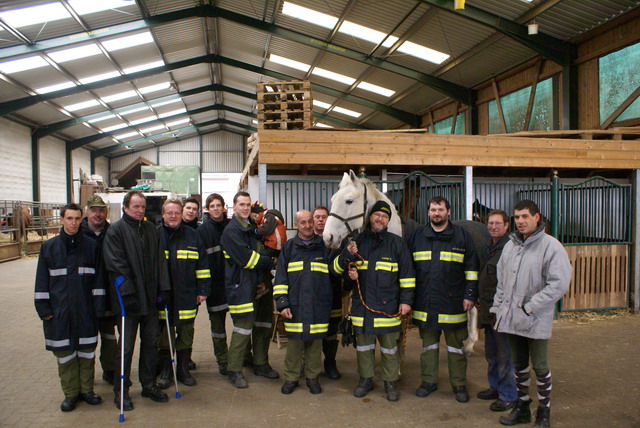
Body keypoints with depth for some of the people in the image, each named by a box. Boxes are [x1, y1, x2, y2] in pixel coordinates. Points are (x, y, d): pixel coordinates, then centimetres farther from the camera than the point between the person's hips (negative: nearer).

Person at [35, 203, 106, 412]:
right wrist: (43, 309, -2)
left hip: (85, 310, 0)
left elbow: (98, 278, 3)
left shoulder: (91, 245, 2)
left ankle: (86, 389, 23)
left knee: (87, 352, 8)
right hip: (59, 310, 0)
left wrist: (99, 307, -2)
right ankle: (71, 393, 21)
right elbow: (42, 281, 4)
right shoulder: (49, 247, 2)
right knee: (65, 354, 7)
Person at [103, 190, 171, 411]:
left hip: (150, 298, 5)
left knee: (151, 342, 12)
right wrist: (128, 293, -19)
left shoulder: (150, 229, 10)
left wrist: (163, 289, 2)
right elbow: (115, 265, -13)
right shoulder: (116, 230, -7)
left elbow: (159, 261, 10)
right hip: (128, 299, -5)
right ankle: (121, 391, 18)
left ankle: (149, 384, 27)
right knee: (126, 346, 3)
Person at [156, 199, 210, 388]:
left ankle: (183, 369, 24)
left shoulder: (192, 236, 5)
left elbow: (202, 265, 6)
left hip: (187, 295, 1)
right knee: (164, 334, 6)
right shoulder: (155, 235, 2)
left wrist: (203, 290, 1)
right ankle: (166, 370, 21)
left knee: (186, 333, 10)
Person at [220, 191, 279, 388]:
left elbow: (262, 250, 23)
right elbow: (245, 258, -18)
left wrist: (267, 261, 3)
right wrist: (269, 262, -8)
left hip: (260, 283, 8)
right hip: (241, 285, -8)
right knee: (243, 327, -7)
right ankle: (234, 371, 5)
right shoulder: (231, 230, -9)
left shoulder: (253, 227, 17)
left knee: (263, 325, 13)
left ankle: (261, 364, 27)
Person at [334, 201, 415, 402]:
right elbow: (337, 267, 8)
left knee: (389, 346, 8)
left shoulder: (397, 243, 1)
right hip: (362, 303, 2)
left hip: (388, 305, -2)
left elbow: (407, 275, 1)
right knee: (363, 345, 13)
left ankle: (391, 382, 23)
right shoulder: (357, 241, 6)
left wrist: (406, 300, -5)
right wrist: (347, 255, -13)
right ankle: (365, 379, 29)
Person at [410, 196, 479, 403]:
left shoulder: (462, 236, 1)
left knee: (455, 346, 8)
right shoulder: (418, 235, 7)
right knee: (428, 344, 13)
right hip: (424, 302, 2)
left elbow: (471, 268, 1)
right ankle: (428, 381, 26)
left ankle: (459, 384, 21)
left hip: (453, 302, -2)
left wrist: (470, 295, -5)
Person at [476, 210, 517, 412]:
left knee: (505, 355, 1)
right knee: (491, 353, 19)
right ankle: (495, 388, 34)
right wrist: (480, 299, 18)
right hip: (488, 309, 9)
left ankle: (508, 396, 14)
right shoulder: (488, 247, 14)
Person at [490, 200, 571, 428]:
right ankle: (522, 407, 32)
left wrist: (529, 307, -17)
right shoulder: (510, 245, 8)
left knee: (540, 367, 7)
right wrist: (497, 308, 9)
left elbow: (558, 284, -17)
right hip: (511, 318, 6)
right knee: (519, 365, 17)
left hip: (536, 321, -5)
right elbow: (501, 282, 14)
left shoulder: (551, 246, -11)